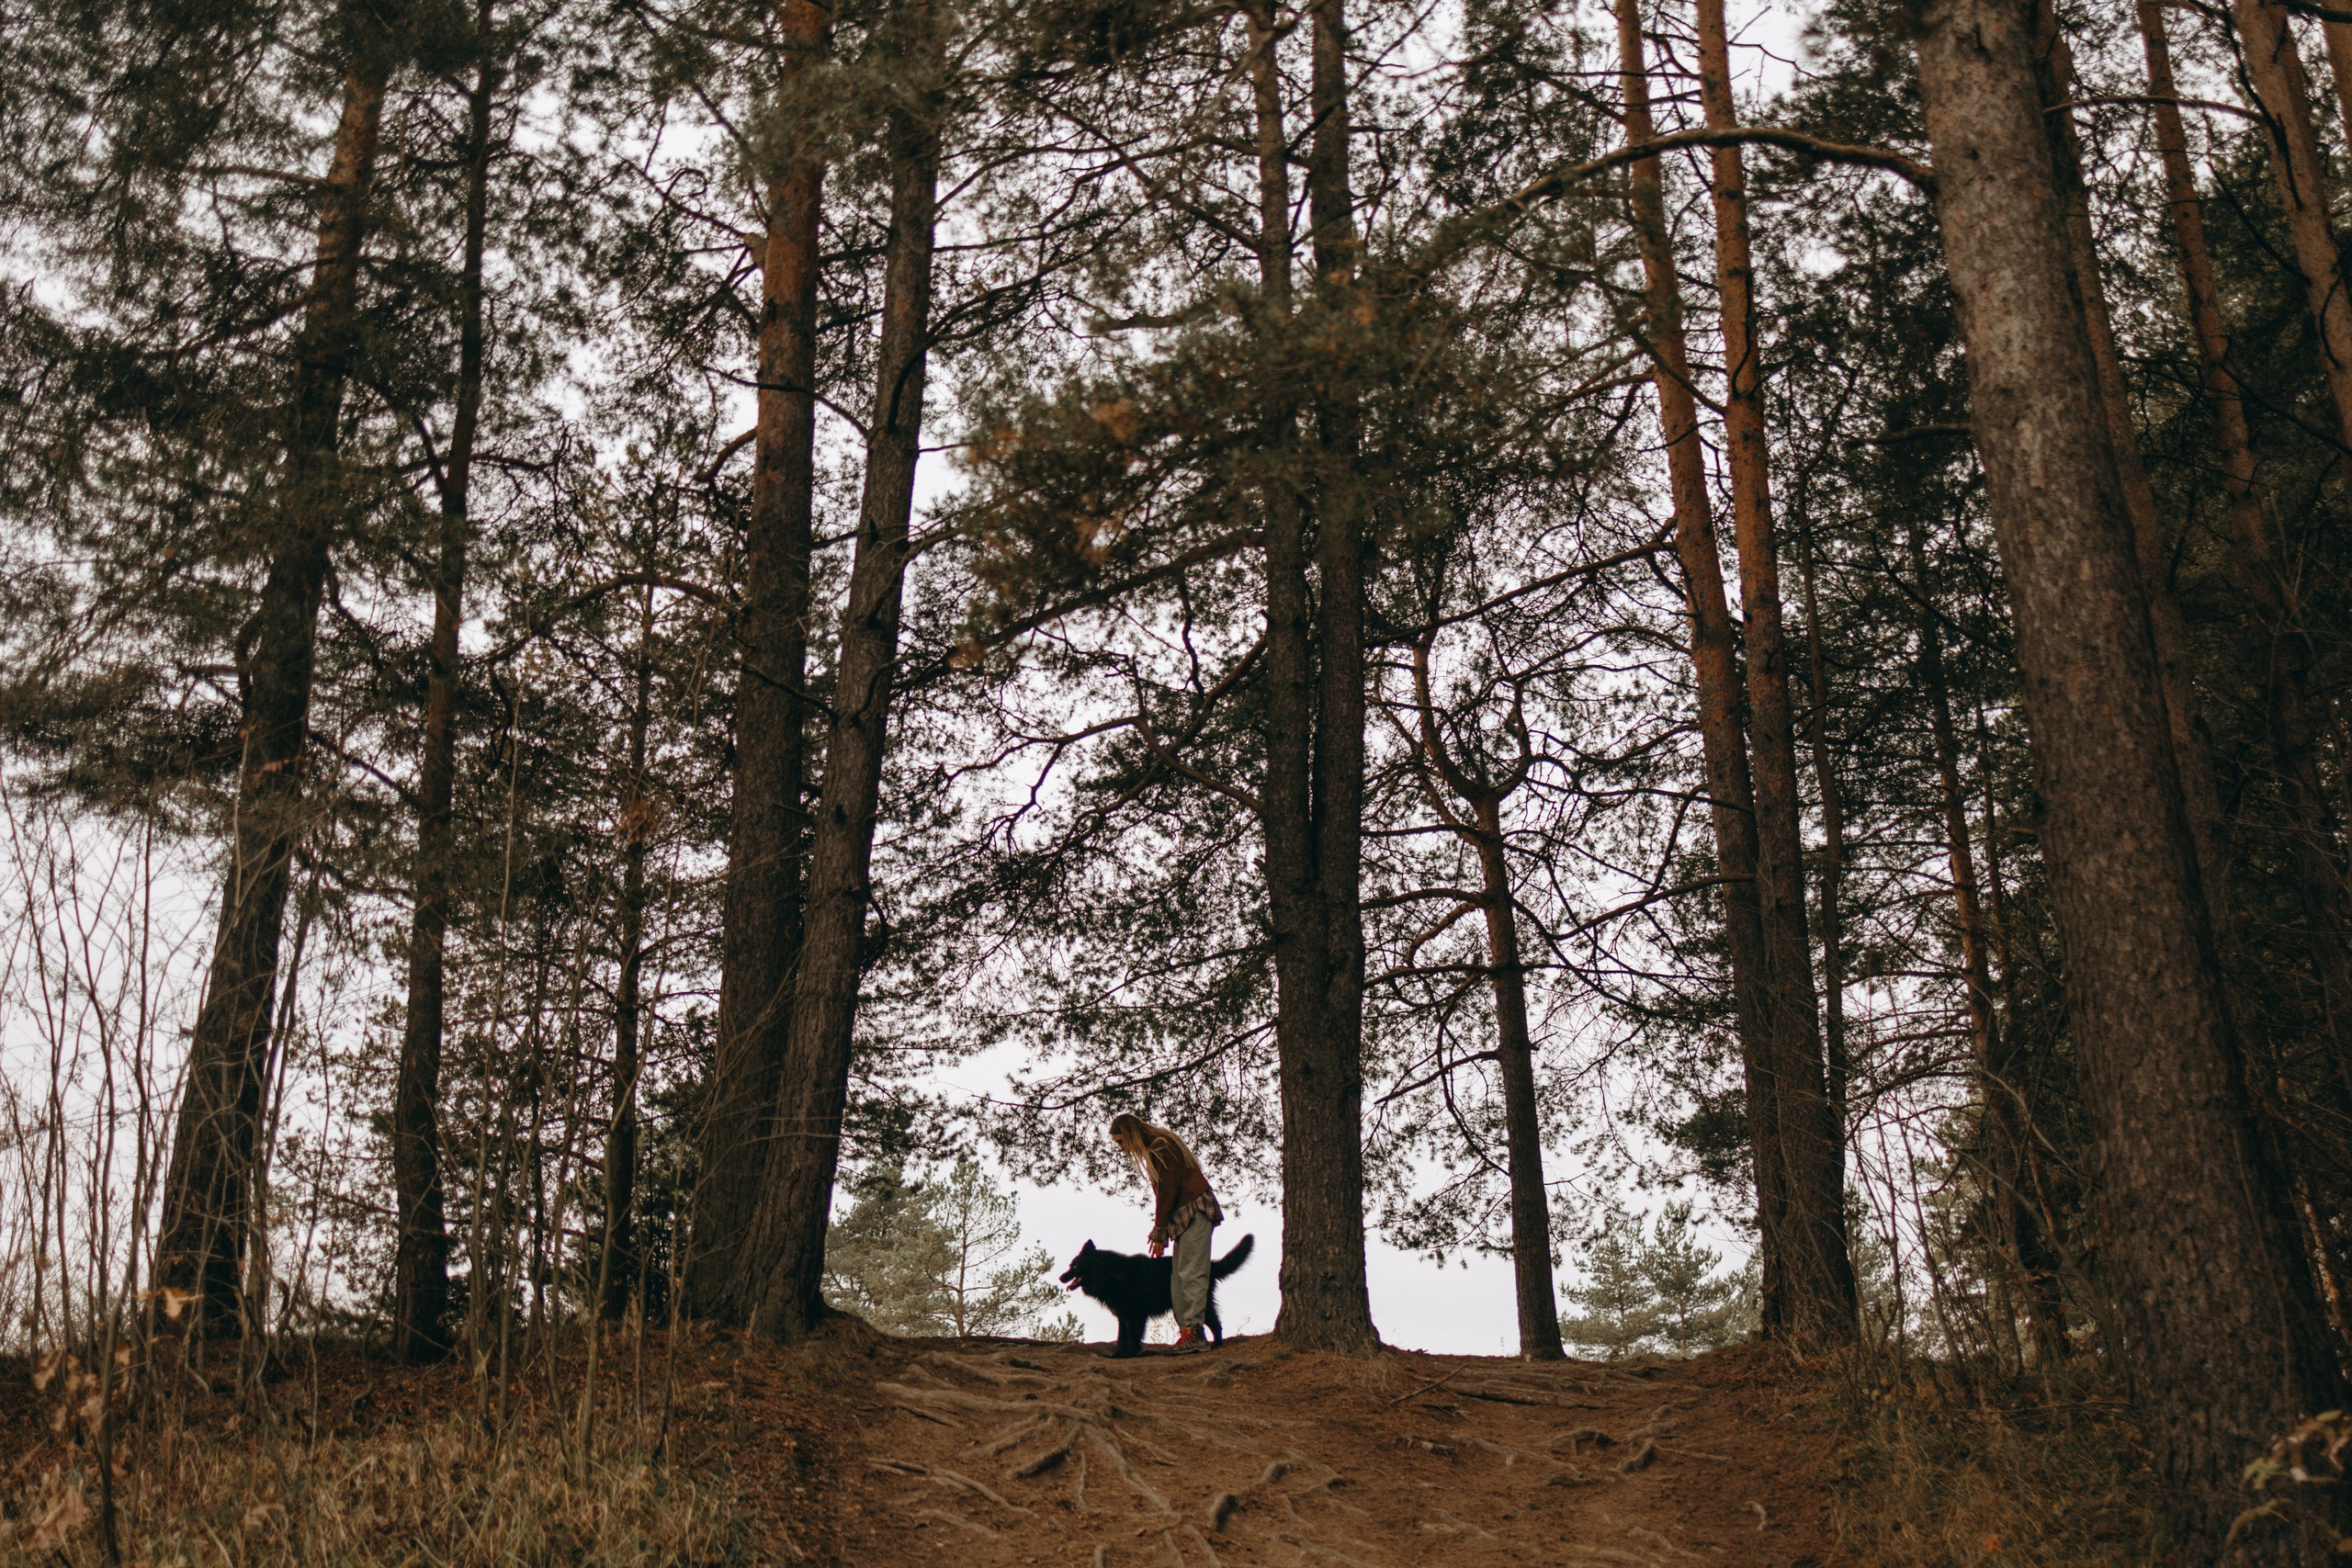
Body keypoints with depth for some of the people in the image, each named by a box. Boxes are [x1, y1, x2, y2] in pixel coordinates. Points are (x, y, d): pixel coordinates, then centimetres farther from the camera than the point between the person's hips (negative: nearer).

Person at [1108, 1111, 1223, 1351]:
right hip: (1182, 1218, 10)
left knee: (1191, 1273, -15)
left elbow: (1168, 1191, -14)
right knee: (1178, 1278, 3)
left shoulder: (1163, 1147, -10)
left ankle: (1193, 1331, -19)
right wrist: (1162, 1232, 10)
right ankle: (1187, 1333, 1)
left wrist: (1159, 1231, -10)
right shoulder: (1151, 1151, 18)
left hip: (1196, 1212, -10)